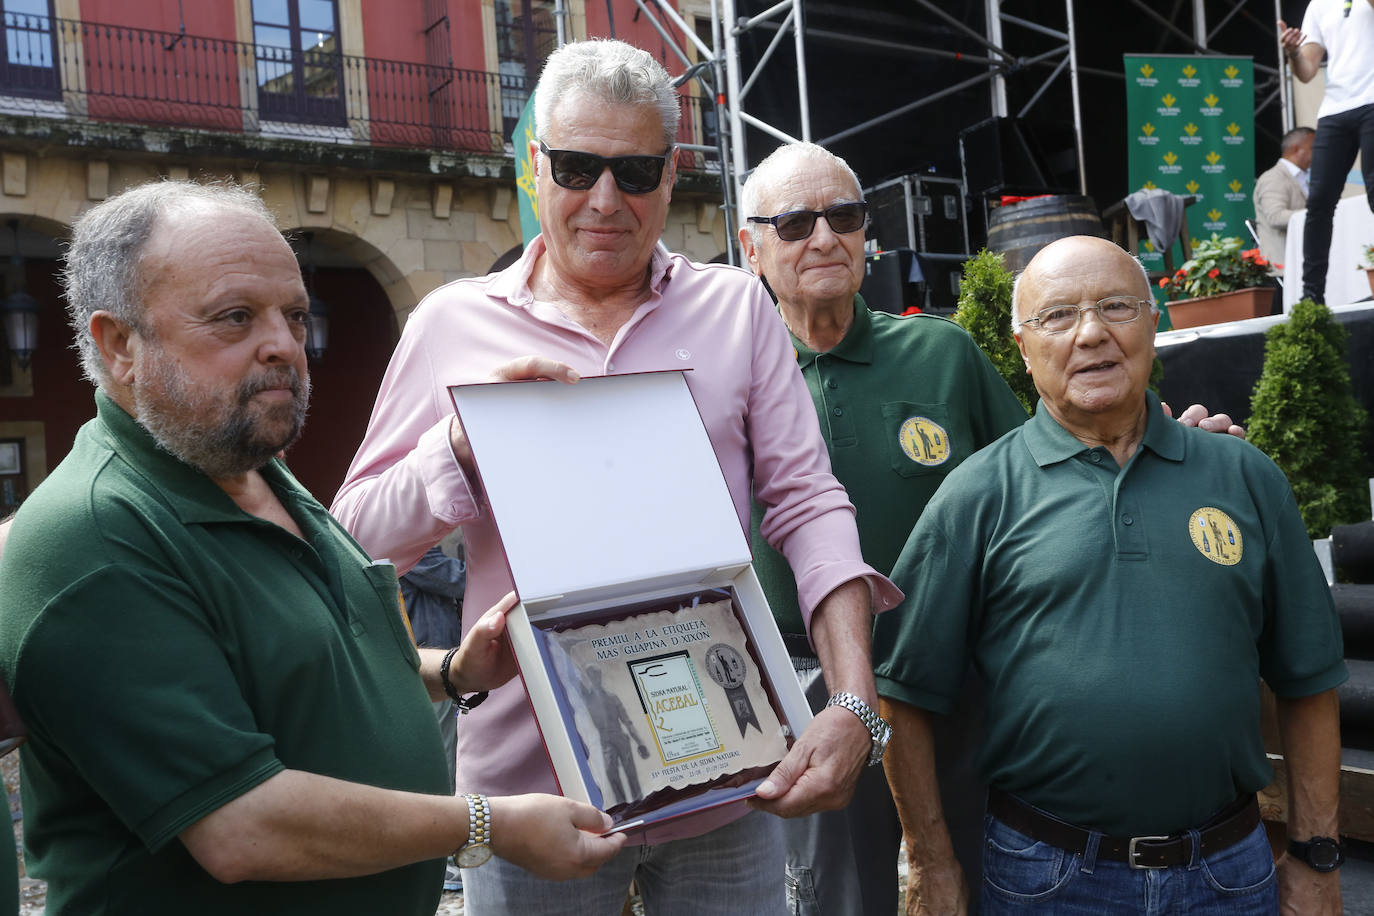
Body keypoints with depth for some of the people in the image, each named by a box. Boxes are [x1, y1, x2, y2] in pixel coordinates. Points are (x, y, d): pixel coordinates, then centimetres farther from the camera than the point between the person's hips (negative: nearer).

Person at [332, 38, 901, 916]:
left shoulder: (737, 307, 3)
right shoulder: (453, 322, 1)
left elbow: (808, 506, -2)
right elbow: (356, 539, 1)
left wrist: (854, 703, -14)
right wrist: (465, 440, -16)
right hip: (530, 786, 0)